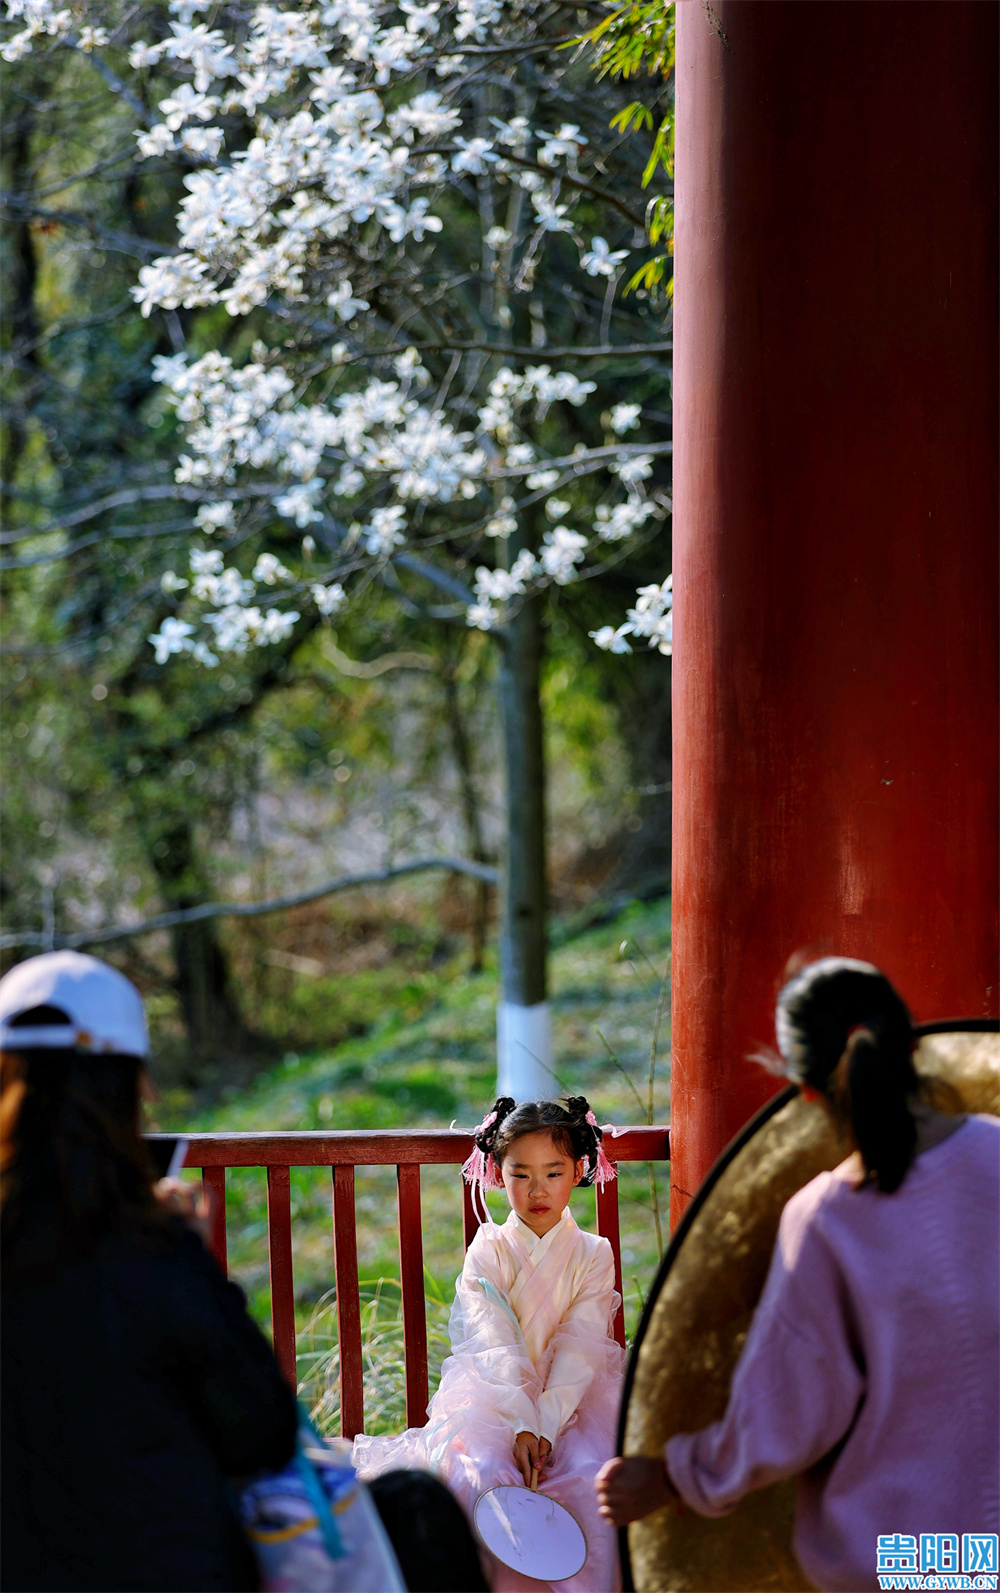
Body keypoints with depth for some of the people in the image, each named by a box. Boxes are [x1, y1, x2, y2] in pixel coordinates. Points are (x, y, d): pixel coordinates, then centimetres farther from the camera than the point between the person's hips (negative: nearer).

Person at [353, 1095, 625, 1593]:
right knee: (481, 1474, -29)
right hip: (495, 1392, 0)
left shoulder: (593, 1255, 3)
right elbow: (497, 1344, -12)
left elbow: (579, 1350, -8)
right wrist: (520, 1424, -26)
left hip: (575, 1394, 0)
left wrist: (545, 1426, -22)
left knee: (594, 1477, -28)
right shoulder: (488, 1251, 1)